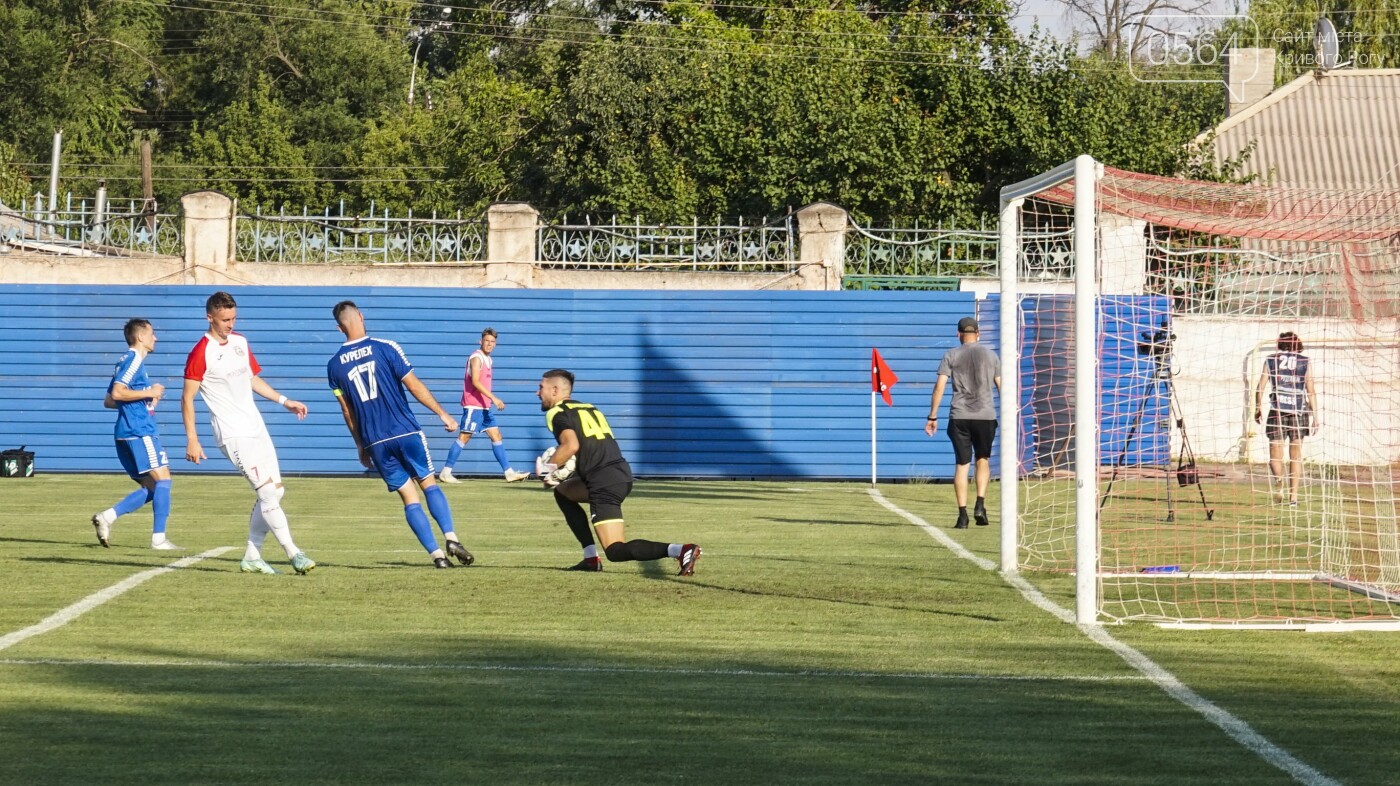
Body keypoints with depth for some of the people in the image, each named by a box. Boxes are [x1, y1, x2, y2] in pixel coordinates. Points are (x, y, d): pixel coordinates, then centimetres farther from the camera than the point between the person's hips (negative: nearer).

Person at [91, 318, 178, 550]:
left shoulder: (129, 361, 21)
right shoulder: (133, 360, -8)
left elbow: (108, 402, 24)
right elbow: (117, 393, -20)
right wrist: (149, 393, -12)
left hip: (128, 434, 10)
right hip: (140, 432, -10)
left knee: (151, 487, 9)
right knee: (162, 479, -9)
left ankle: (107, 517, -1)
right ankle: (158, 538, -12)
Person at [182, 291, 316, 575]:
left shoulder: (240, 342, 11)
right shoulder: (201, 353, -12)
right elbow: (187, 398, -10)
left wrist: (284, 401, 17)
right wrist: (192, 440, -16)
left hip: (257, 429, 8)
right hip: (233, 435, -8)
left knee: (274, 492, 7)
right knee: (268, 491, -15)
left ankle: (252, 556, 15)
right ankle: (294, 554, -14)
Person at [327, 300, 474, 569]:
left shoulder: (334, 365, 3)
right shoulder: (385, 348, -6)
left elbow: (347, 410, 11)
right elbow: (414, 386, -5)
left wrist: (361, 446, 21)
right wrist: (442, 413, 5)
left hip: (375, 441, 2)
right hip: (406, 432, -2)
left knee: (409, 496, 6)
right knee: (428, 483, 11)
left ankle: (436, 554, -2)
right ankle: (450, 538, -7)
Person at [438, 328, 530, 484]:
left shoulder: (487, 359, 16)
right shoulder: (477, 358, -12)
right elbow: (475, 381, -23)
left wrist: (491, 400, 16)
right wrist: (493, 398, -28)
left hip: (484, 406, 9)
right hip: (473, 405, -9)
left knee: (496, 436, 7)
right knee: (464, 436, -9)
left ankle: (509, 472, 8)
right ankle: (445, 472, -6)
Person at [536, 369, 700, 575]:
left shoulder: (556, 413, 0)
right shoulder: (589, 407, 25)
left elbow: (571, 445, -18)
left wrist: (549, 468, -3)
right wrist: (562, 474, 23)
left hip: (604, 484, -8)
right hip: (622, 473, 8)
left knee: (615, 551, -7)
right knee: (562, 492, 29)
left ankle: (679, 550, -26)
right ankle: (591, 557, 20)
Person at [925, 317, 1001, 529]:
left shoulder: (951, 356, 4)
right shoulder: (990, 355, 8)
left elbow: (939, 386, -3)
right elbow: (1001, 386, 8)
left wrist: (932, 417, 0)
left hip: (959, 417, -1)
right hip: (986, 416, 1)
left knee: (962, 464, 2)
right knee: (983, 460, 16)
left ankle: (962, 514, -4)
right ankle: (980, 504, -3)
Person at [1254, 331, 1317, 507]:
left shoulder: (1271, 360, 6)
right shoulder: (1305, 362, 6)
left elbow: (1260, 387, 3)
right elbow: (1311, 391, 1)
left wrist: (1258, 408, 14)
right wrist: (1315, 416, 4)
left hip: (1277, 411, -1)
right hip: (1299, 413, 1)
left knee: (1275, 451, 1)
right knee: (1296, 455, 9)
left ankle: (1278, 481, -29)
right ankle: (1293, 496, 8)